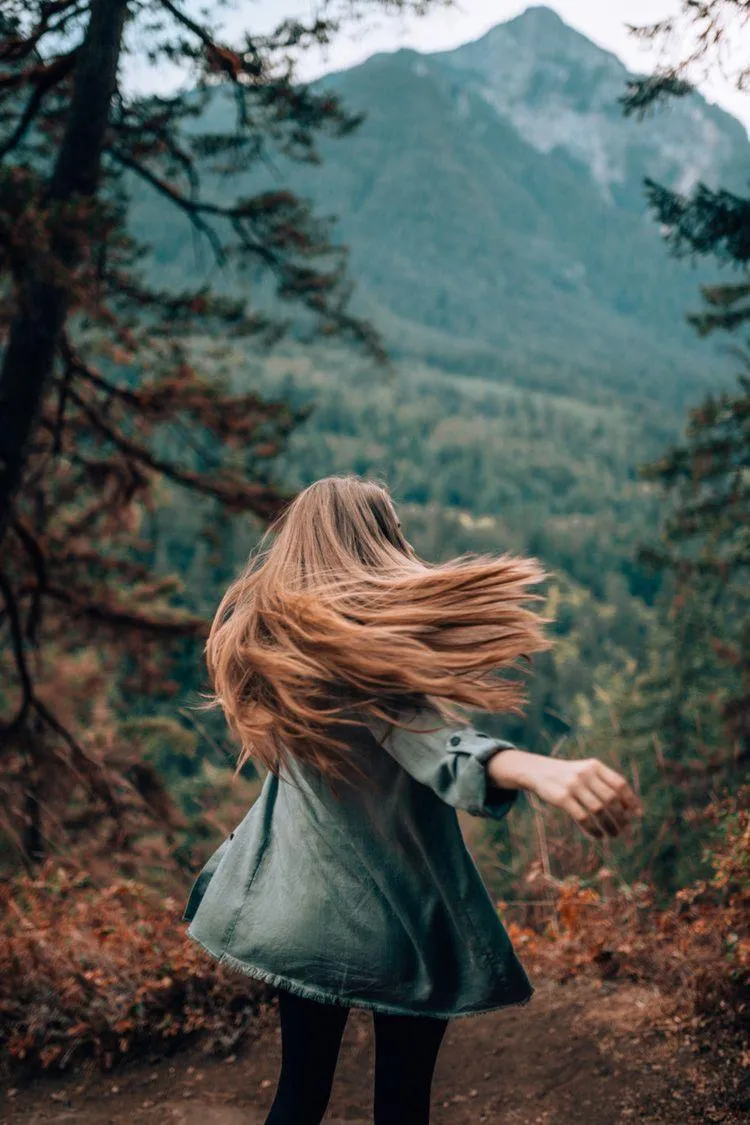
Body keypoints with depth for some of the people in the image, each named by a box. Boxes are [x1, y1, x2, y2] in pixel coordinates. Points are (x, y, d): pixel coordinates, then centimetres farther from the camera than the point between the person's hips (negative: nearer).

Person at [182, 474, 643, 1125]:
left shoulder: (266, 632, -1)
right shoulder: (369, 635, -21)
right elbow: (432, 746, -36)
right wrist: (534, 770, -52)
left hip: (300, 908, 6)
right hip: (397, 915, -6)